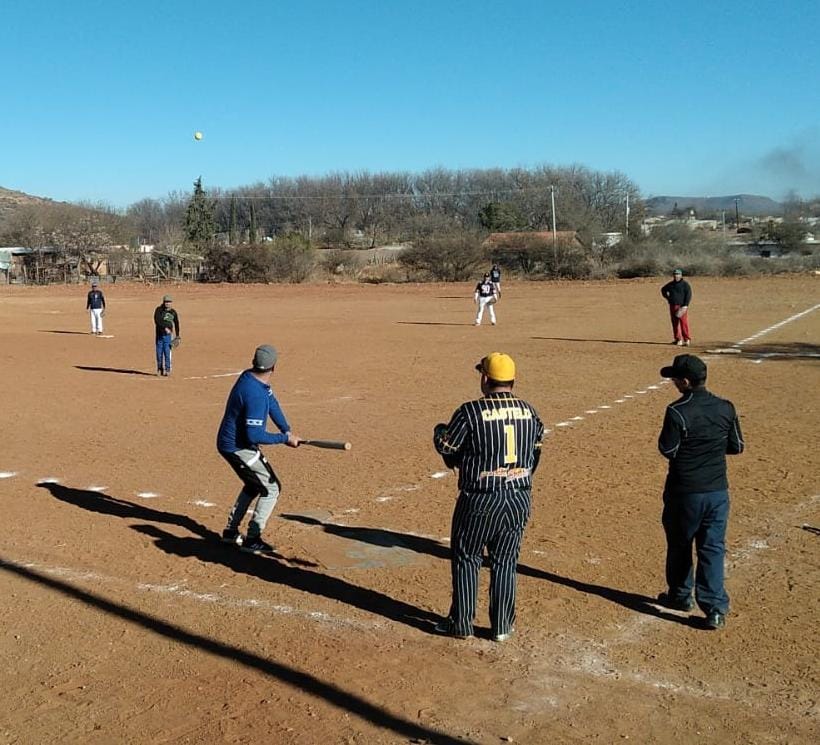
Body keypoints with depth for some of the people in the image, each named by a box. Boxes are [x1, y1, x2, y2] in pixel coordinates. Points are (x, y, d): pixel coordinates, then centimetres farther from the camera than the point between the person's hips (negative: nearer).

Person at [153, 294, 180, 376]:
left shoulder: (173, 312, 4)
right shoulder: (158, 310, -3)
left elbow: (176, 324, 13)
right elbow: (157, 321, -17)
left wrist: (177, 336, 12)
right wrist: (165, 328, -26)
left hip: (168, 335, 0)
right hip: (159, 335, 0)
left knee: (167, 353, -7)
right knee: (159, 352, 6)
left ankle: (167, 369, -2)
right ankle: (160, 369, 19)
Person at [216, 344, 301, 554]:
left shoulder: (250, 377, 0)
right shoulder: (256, 394, -30)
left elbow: (273, 404, 6)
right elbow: (254, 435, -31)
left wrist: (287, 431, -4)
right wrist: (285, 438, -21)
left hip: (229, 443, 10)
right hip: (238, 448, -10)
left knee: (254, 484, 26)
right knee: (271, 488, -2)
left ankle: (231, 531, 33)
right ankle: (252, 540, 0)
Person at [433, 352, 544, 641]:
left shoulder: (471, 411, -13)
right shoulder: (530, 412, 2)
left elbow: (446, 446, -5)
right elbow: (535, 453, 11)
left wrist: (439, 430, 16)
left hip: (479, 500, -4)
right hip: (519, 498, 4)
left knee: (466, 559, 13)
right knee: (505, 562, 16)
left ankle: (461, 623, 20)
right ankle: (502, 627, 22)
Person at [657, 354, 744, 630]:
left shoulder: (677, 411, -17)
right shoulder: (726, 408, -1)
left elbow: (667, 450, -13)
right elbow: (736, 447, 7)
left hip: (684, 492, -3)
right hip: (717, 491, 4)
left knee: (679, 545, 16)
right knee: (713, 548, 7)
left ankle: (680, 596, 31)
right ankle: (716, 608, 3)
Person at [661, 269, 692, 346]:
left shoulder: (685, 284, -3)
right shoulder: (670, 284, 12)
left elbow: (689, 295, -8)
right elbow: (663, 290, 30)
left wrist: (685, 305, -16)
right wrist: (668, 298, 17)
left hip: (682, 307, -5)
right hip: (673, 306, 5)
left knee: (684, 322, -11)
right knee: (675, 323, 7)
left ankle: (686, 339, -10)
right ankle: (677, 339, 16)